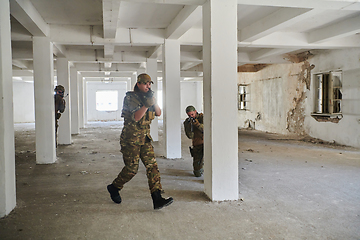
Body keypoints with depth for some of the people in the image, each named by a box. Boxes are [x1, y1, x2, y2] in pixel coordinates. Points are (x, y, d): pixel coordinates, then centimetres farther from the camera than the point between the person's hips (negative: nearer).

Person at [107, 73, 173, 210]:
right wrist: (146, 104, -31)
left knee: (152, 166, -3)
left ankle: (157, 200, -4)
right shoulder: (130, 98, -11)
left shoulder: (147, 97, 10)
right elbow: (136, 117, -21)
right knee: (131, 169, -1)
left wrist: (153, 101, -10)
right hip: (131, 138, -6)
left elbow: (158, 113, 5)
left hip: (145, 138, 7)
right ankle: (114, 188, 27)